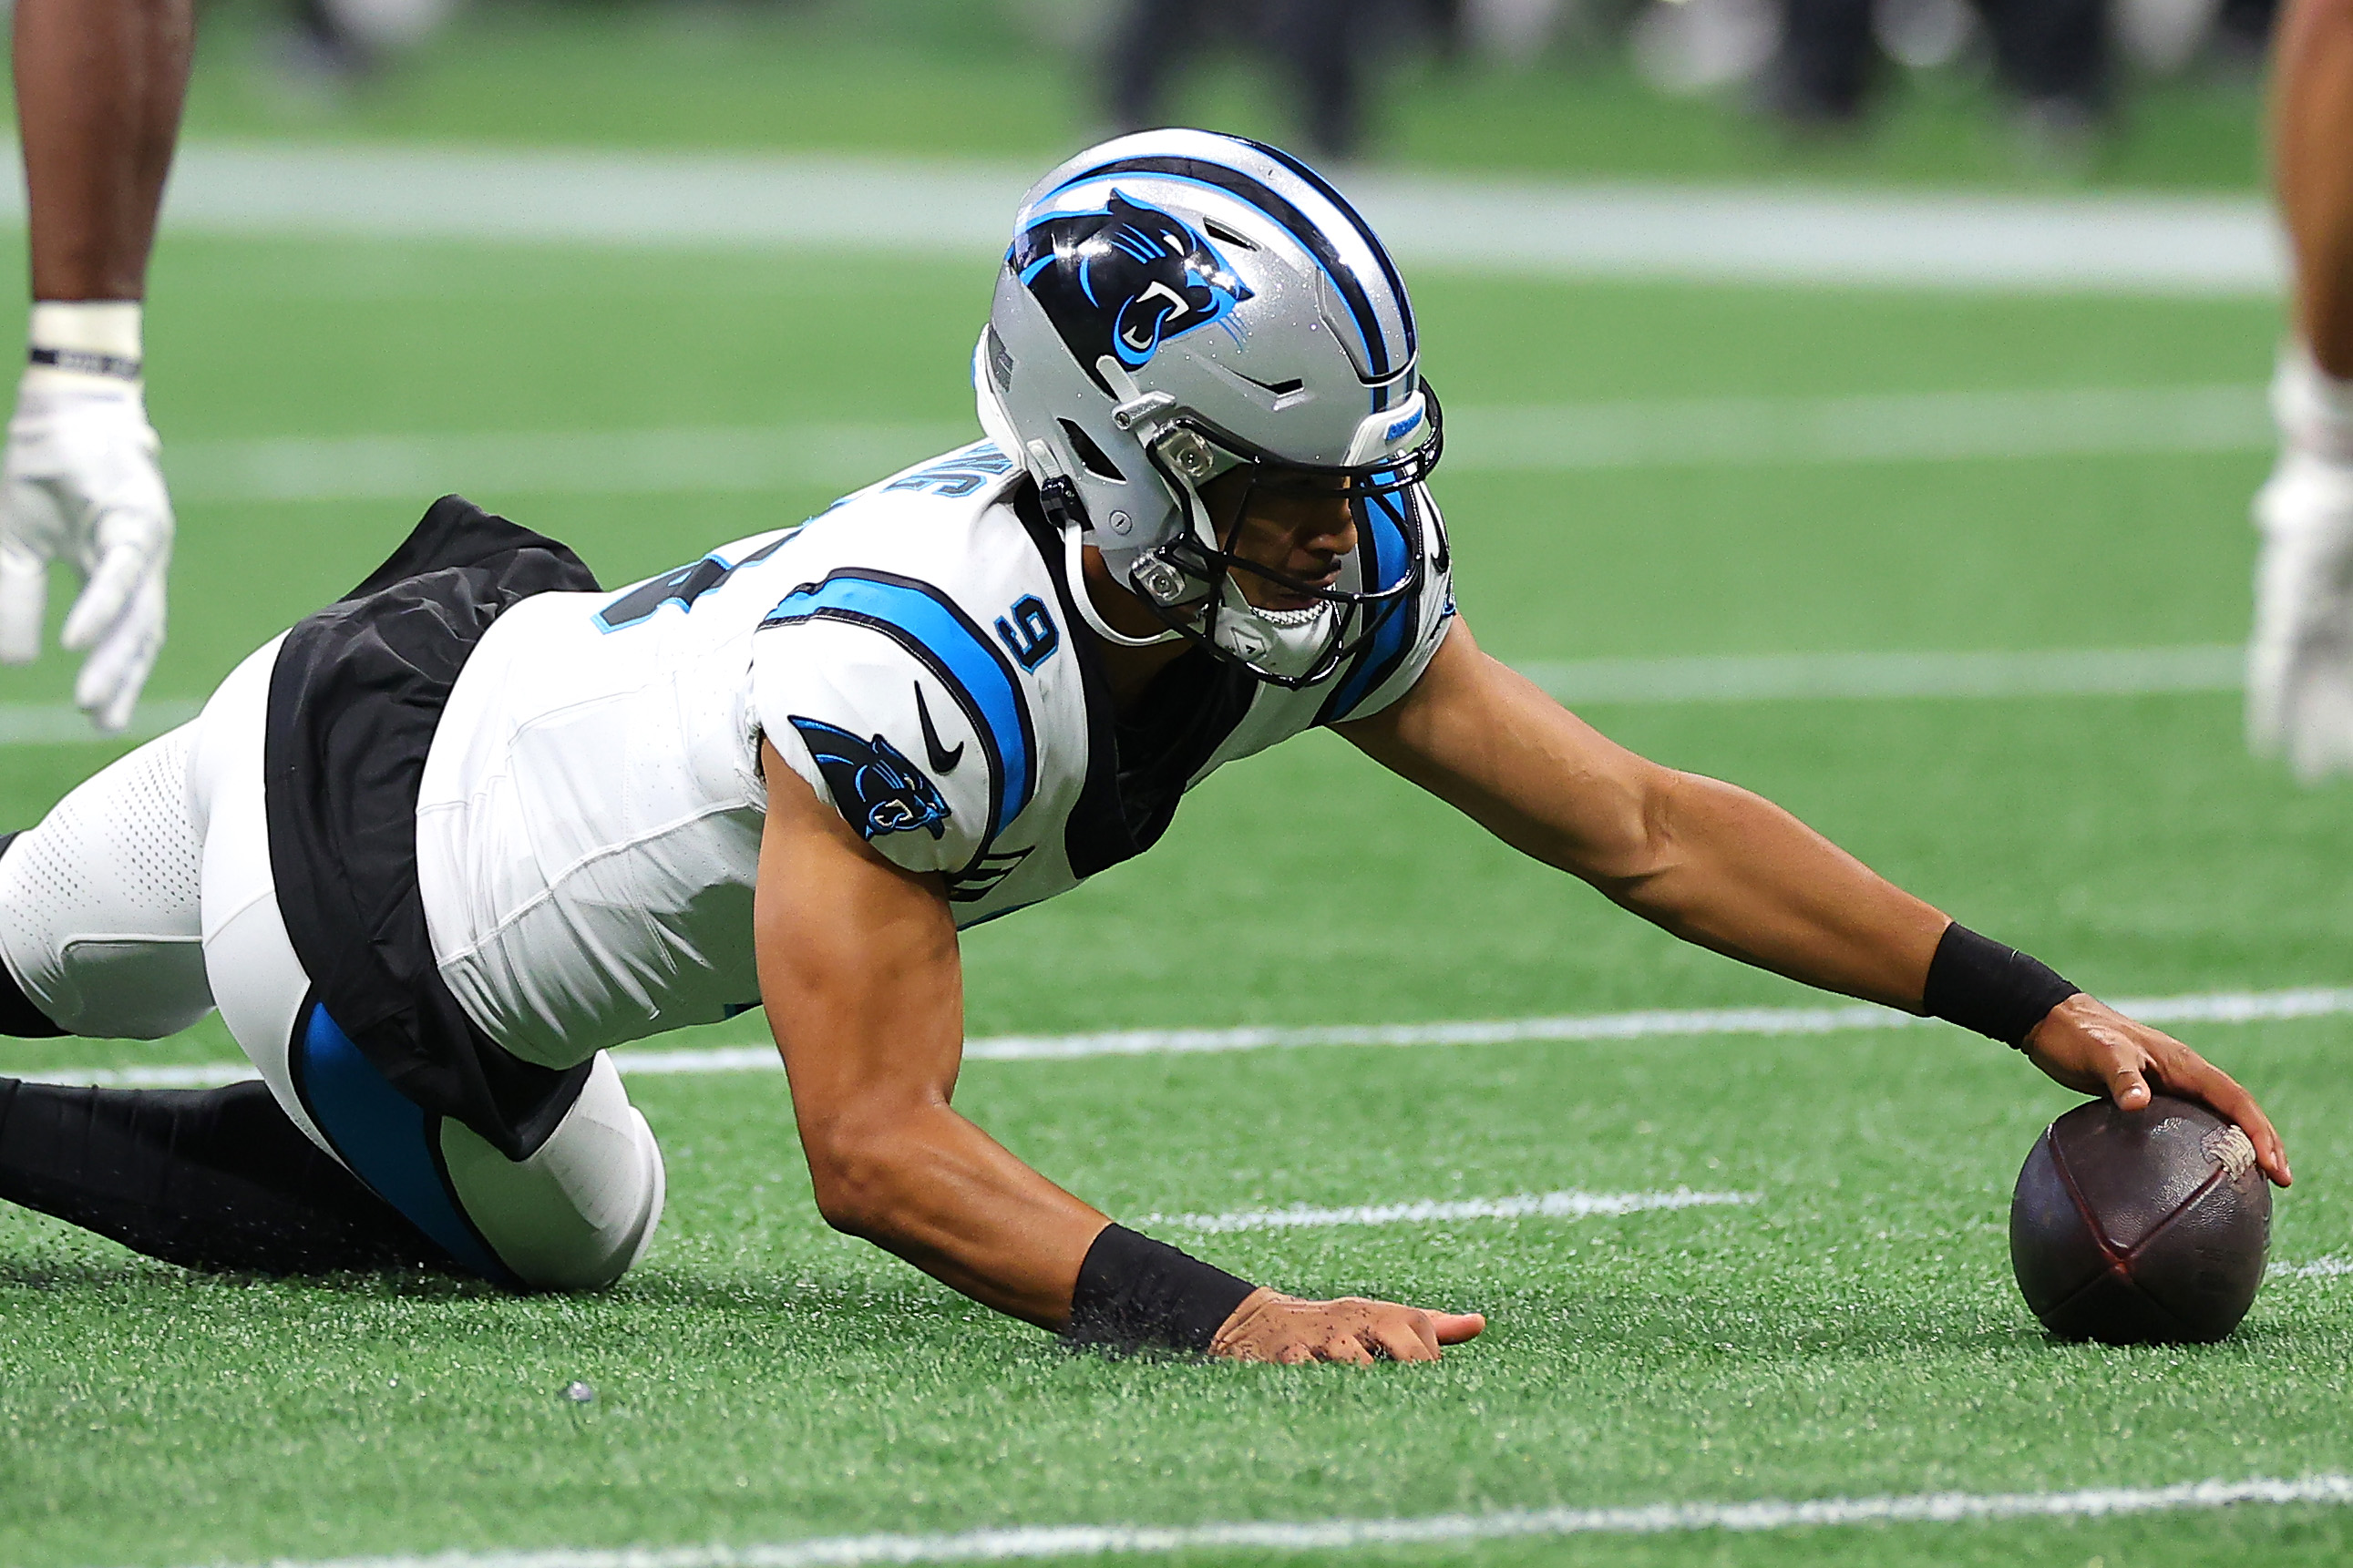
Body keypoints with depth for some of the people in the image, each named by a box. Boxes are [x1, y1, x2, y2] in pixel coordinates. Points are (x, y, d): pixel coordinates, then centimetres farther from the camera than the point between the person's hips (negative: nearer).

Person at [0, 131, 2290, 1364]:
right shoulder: (912, 667, -44)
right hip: (343, 825, -6)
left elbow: (1648, 832, -15)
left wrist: (2045, 1015, -20)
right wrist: (1221, 1318, -54)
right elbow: (877, 1151, -43)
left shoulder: (1329, 584, -21)